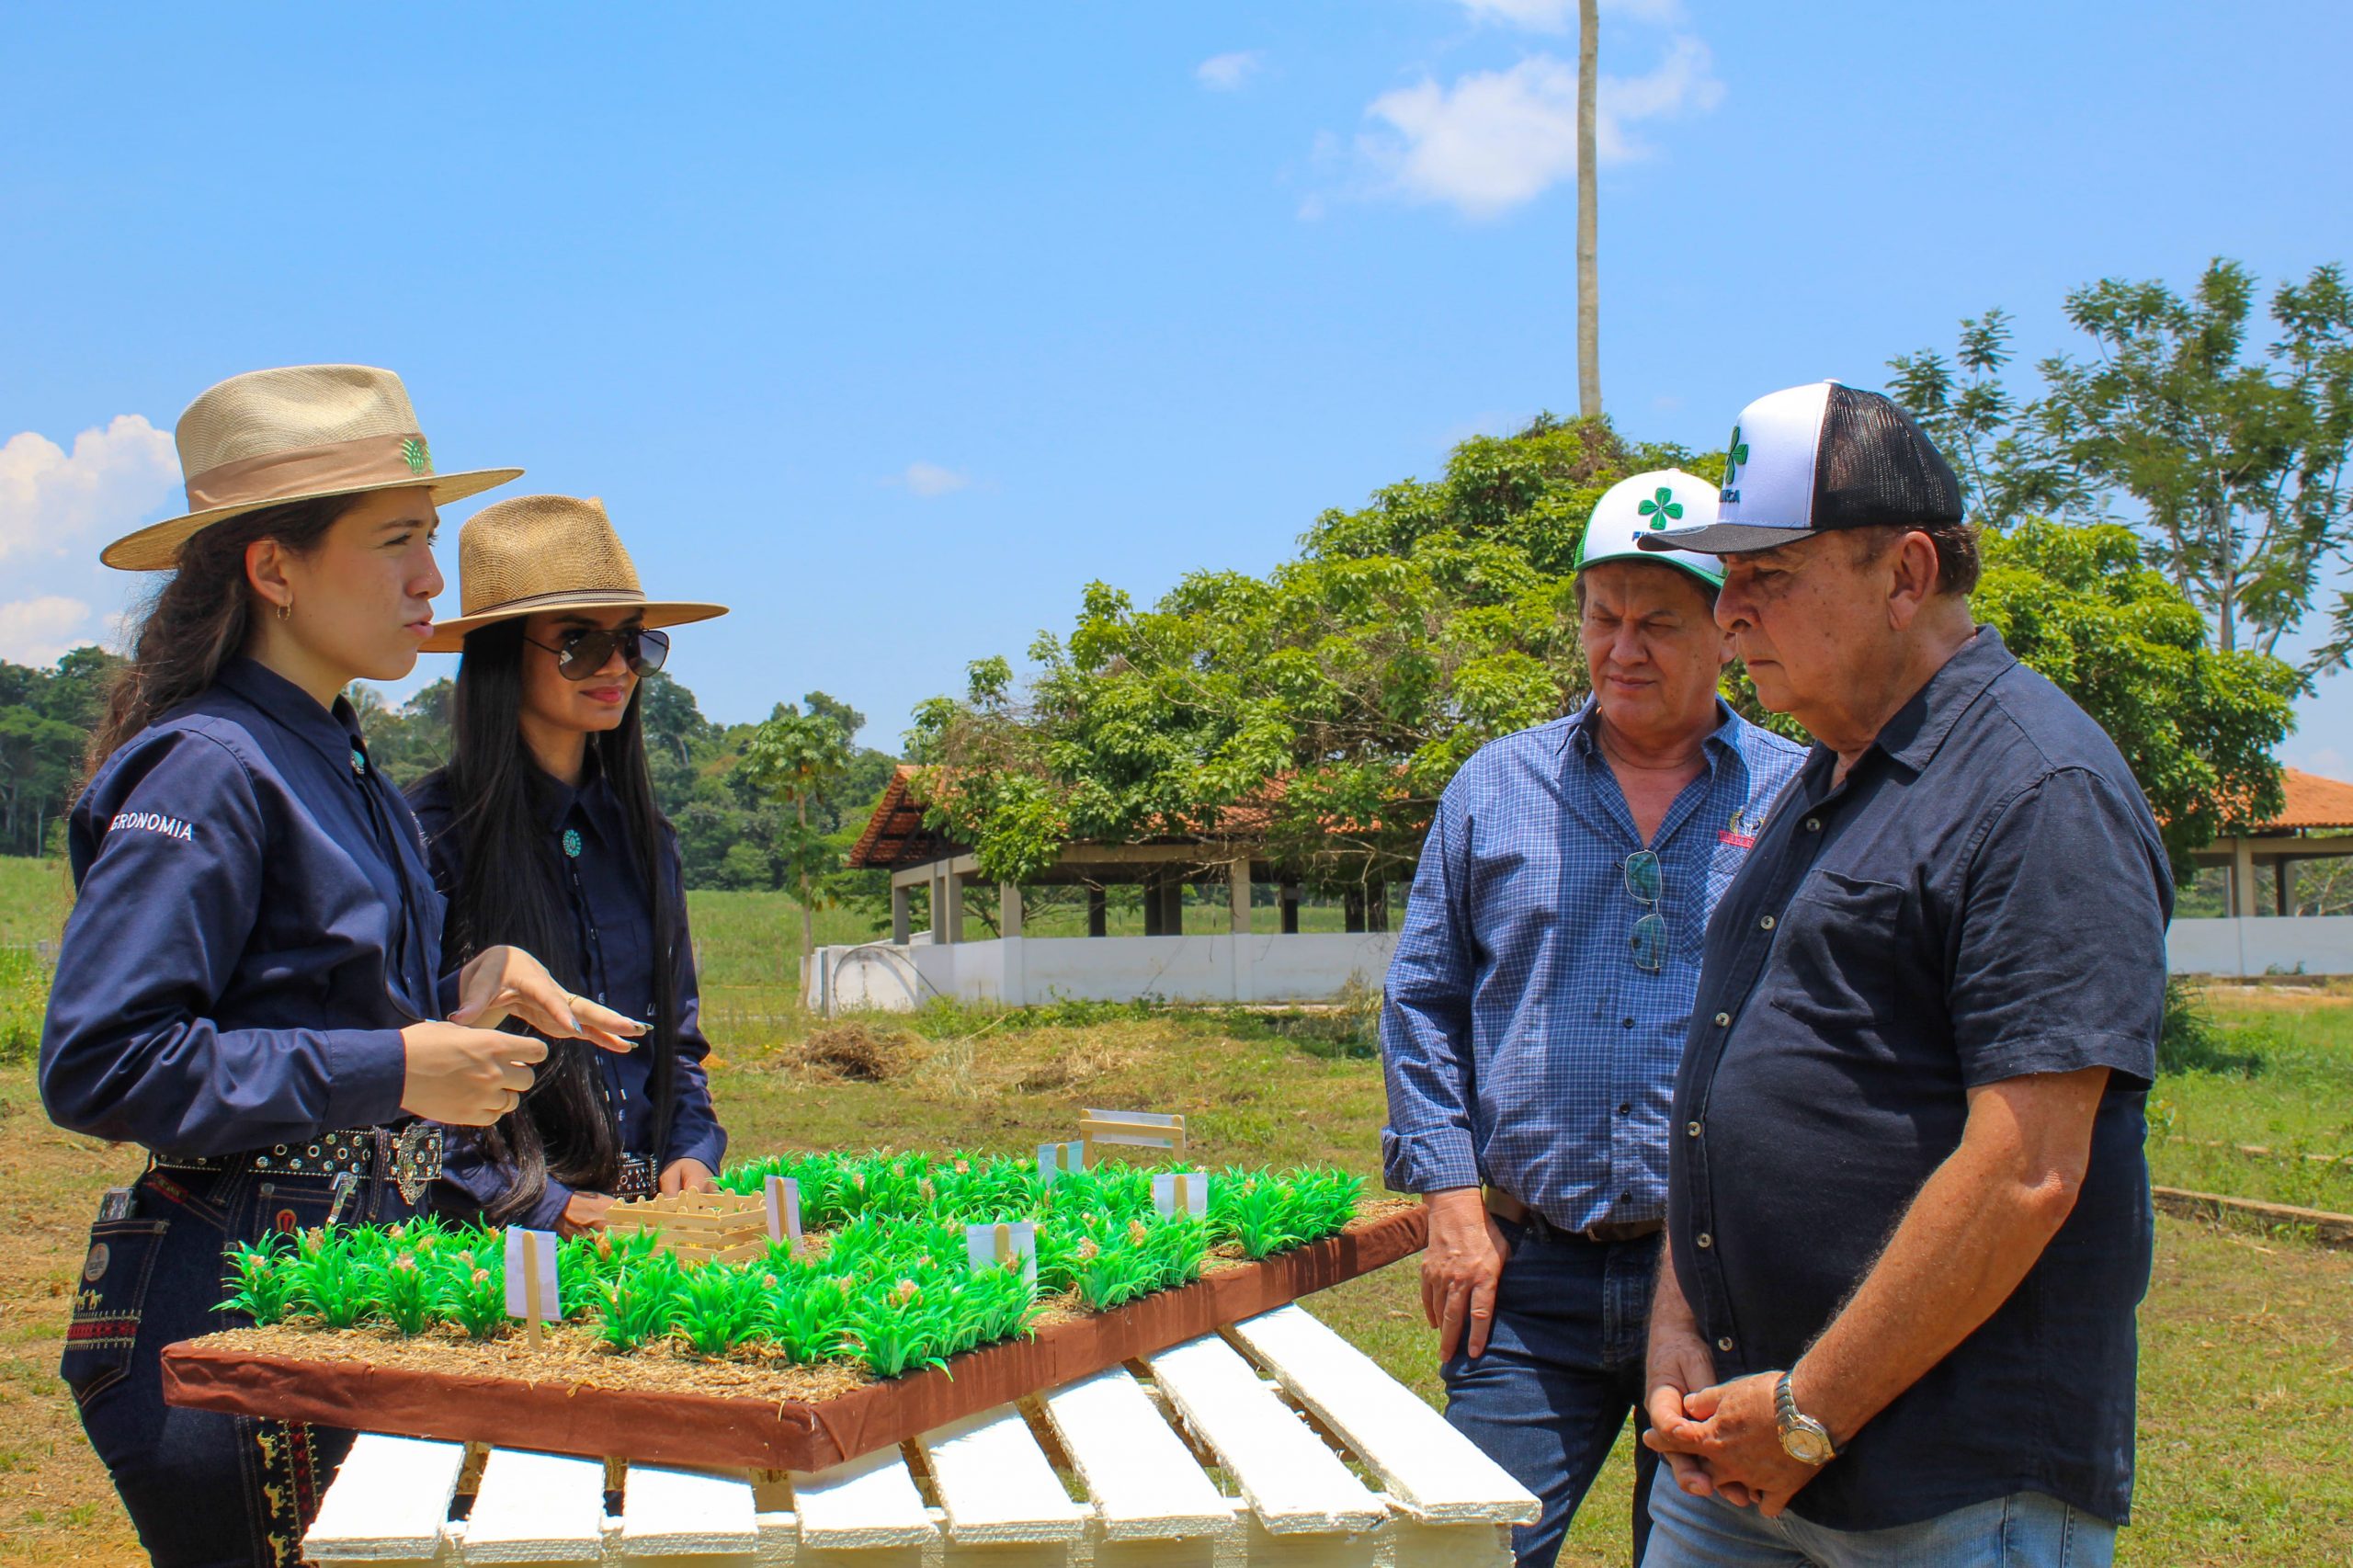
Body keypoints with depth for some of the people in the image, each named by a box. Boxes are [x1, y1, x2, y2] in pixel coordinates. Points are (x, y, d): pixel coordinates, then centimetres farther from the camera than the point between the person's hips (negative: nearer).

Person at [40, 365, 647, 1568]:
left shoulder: (341, 763, 13)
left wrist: (464, 993, 3)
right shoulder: (207, 771, -15)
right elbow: (97, 1064, -21)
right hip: (228, 1302, -9)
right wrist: (393, 1069, -20)